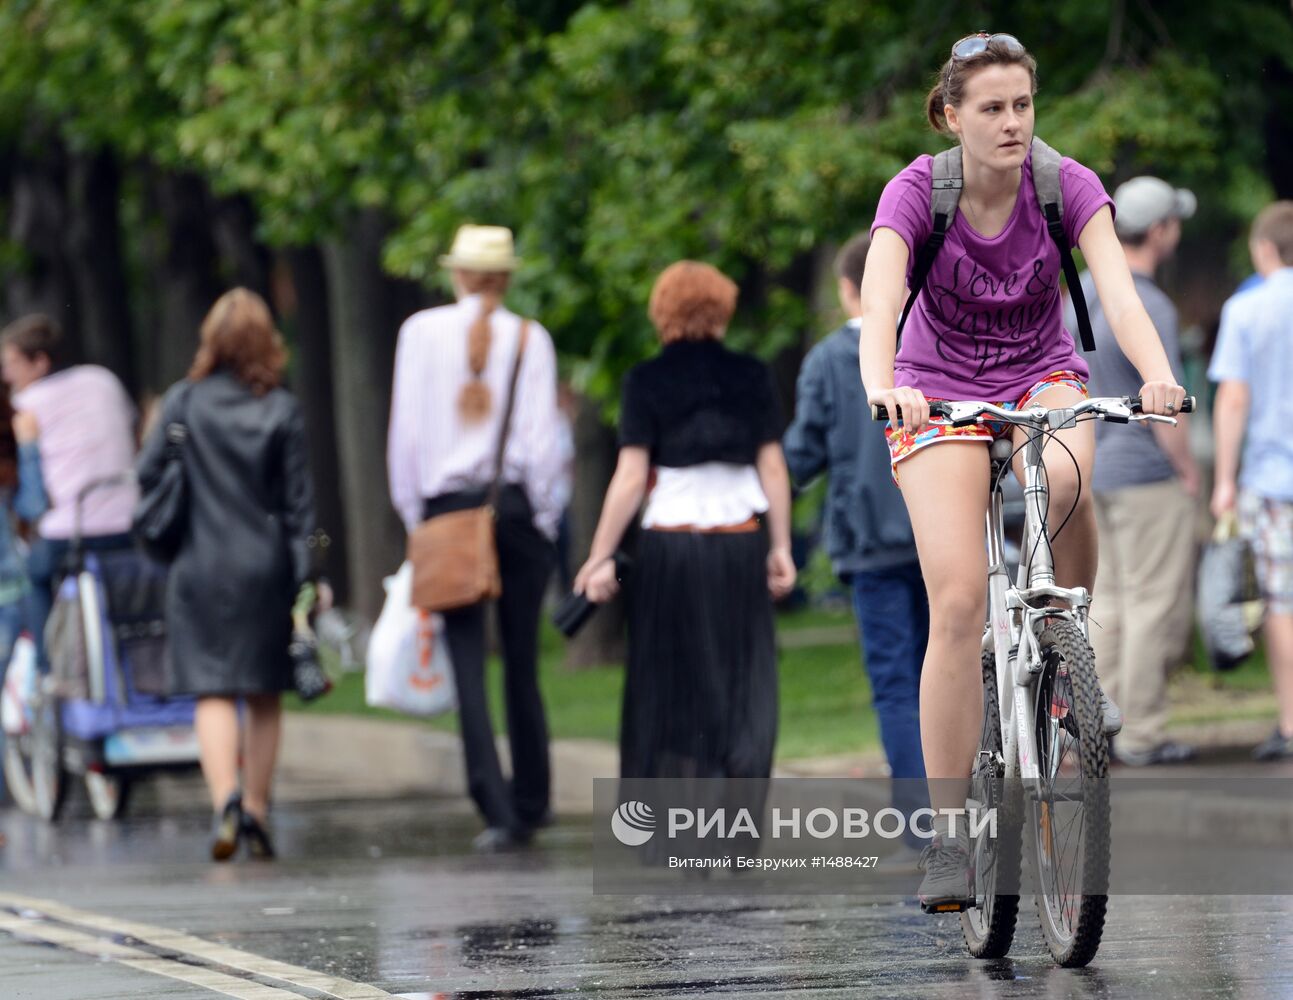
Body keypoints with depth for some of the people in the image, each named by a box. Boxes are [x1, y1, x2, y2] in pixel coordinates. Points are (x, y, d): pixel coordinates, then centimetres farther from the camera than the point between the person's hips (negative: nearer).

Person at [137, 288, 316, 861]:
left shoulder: (183, 402, -3)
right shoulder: (283, 411, -3)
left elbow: (147, 475, -3)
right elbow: (298, 502, -3)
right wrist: (304, 578, 0)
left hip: (199, 567, -1)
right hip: (265, 567, 1)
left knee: (213, 694, -1)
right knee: (265, 695, 12)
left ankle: (226, 800, -23)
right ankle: (257, 813, 15)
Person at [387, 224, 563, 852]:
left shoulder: (422, 331, 1)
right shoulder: (529, 338, 0)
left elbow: (406, 430, 0)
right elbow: (542, 437, -3)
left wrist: (412, 513, 8)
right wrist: (544, 517, 6)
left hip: (447, 506, 0)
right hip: (516, 503, 1)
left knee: (468, 662, -2)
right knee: (521, 661, 10)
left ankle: (496, 811, -10)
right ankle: (530, 803, 16)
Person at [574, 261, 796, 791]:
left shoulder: (646, 382, -3)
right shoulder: (751, 376, 3)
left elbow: (630, 477, -8)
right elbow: (773, 467, 1)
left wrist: (600, 556, -5)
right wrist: (781, 547, 6)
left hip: (669, 545, -1)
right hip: (739, 545, 1)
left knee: (667, 690, 8)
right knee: (743, 689, 4)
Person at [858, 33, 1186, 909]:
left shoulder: (1068, 187, -14)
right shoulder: (916, 192, -18)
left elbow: (1118, 288, -28)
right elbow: (880, 298, -33)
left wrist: (1159, 373, -47)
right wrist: (880, 386, -53)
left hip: (1043, 378, 1)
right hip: (941, 392, -1)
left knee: (1061, 479, -36)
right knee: (959, 602, -18)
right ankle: (948, 835, -11)